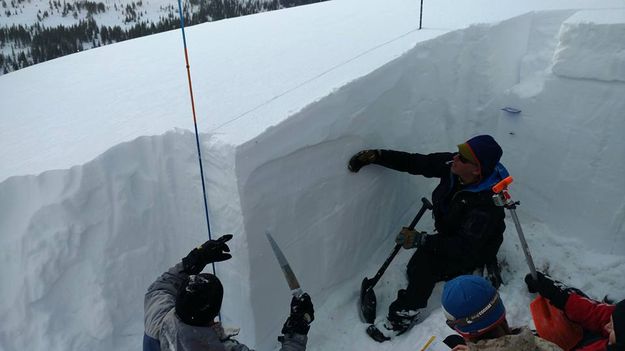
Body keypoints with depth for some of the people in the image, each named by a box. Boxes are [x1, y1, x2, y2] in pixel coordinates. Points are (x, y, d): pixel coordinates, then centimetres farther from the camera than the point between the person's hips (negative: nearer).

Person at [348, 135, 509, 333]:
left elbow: (466, 248, -34)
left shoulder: (487, 202, -36)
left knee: (425, 263, -23)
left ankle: (404, 315, -10)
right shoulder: (450, 165, -19)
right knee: (418, 268, -11)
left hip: (476, 250, -7)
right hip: (450, 235, 8)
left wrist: (421, 240, -38)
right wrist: (375, 156, -16)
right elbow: (416, 163, -8)